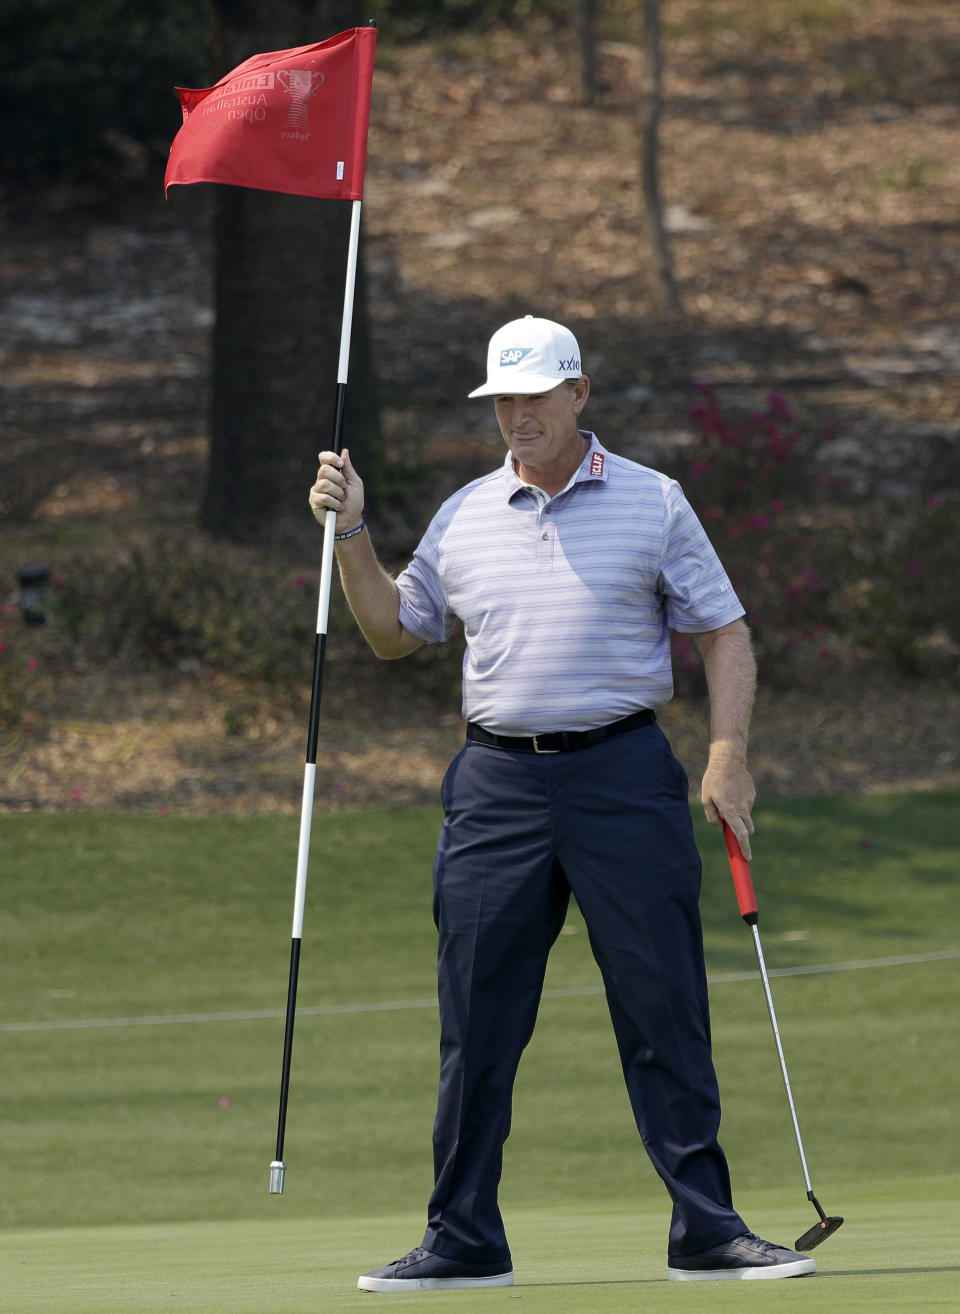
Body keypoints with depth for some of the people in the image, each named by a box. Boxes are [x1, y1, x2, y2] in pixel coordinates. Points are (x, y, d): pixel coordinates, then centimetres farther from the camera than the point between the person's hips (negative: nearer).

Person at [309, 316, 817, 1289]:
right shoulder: (463, 517, 12)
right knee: (476, 1025, 2)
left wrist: (728, 756, -6)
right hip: (497, 782, 3)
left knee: (665, 1015, -3)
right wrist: (350, 535, 10)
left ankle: (706, 1232, 1)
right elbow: (393, 631, 22)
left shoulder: (652, 503, 4)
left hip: (623, 777, -3)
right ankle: (464, 1241, 9)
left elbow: (724, 633, 5)